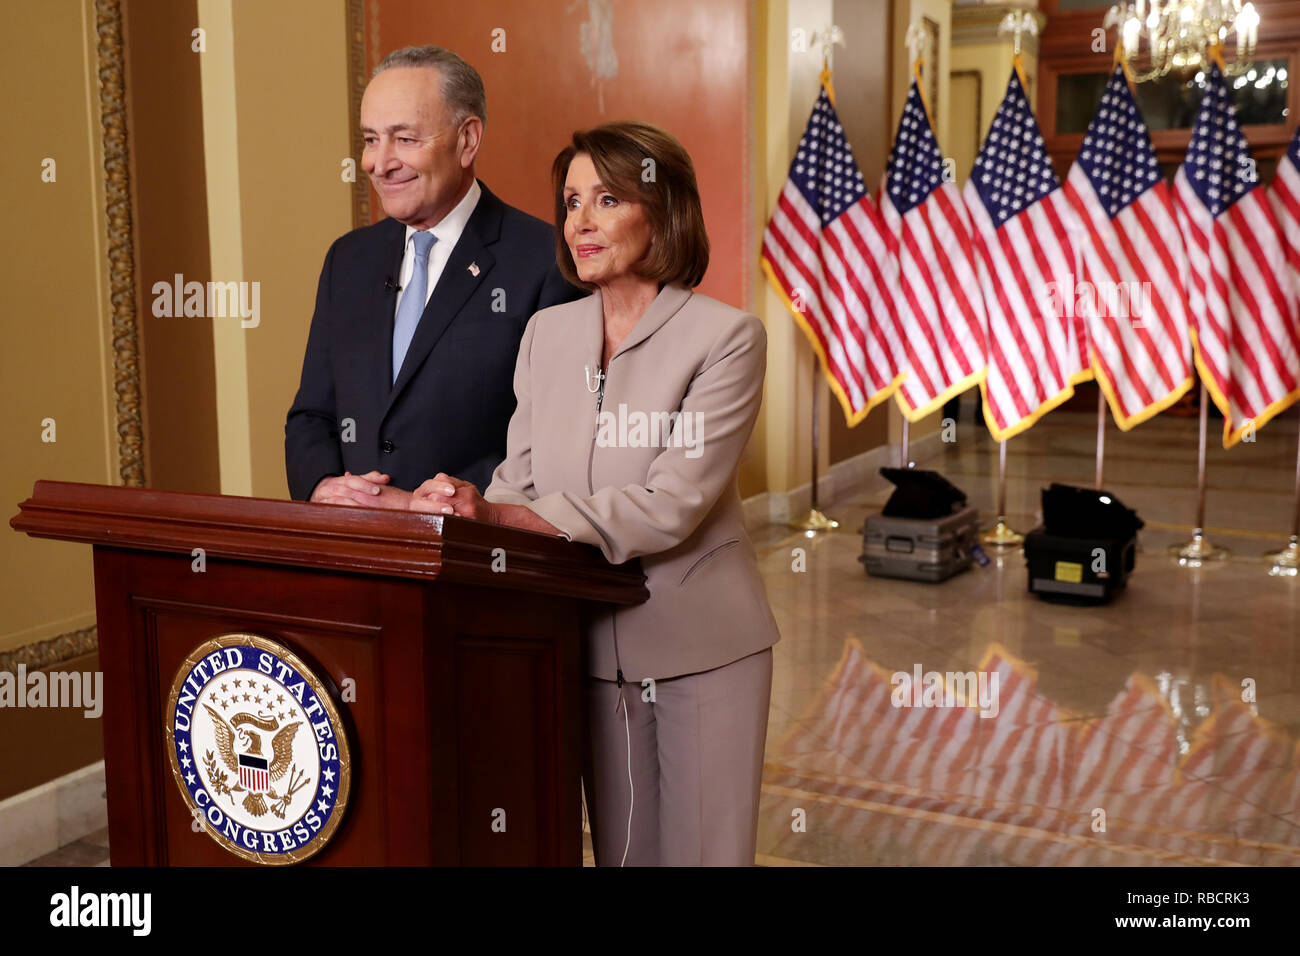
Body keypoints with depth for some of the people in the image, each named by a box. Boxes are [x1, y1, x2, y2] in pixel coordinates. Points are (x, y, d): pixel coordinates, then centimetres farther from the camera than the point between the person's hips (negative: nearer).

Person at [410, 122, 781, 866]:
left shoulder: (726, 336, -12)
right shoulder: (548, 333, 5)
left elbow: (673, 504, -22)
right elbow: (519, 481, 4)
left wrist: (502, 516, -28)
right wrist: (457, 504, -19)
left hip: (700, 644, -4)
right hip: (594, 643, 4)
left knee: (705, 848, 9)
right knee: (619, 847, 16)